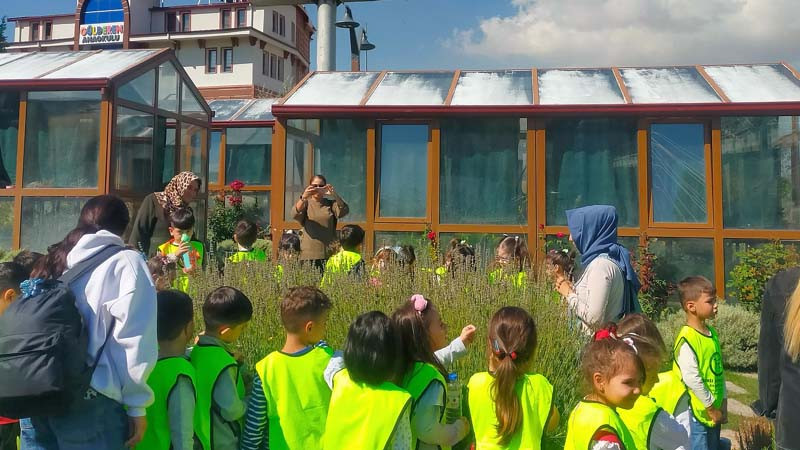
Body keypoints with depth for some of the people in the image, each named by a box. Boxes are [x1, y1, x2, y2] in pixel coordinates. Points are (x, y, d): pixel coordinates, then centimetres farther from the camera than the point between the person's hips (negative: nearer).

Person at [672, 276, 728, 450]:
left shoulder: (712, 333, 8)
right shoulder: (687, 339, -20)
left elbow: (719, 370, 14)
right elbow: (691, 378, -23)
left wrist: (723, 403, 9)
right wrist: (710, 406, -14)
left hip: (714, 413, 8)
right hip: (697, 414, -8)